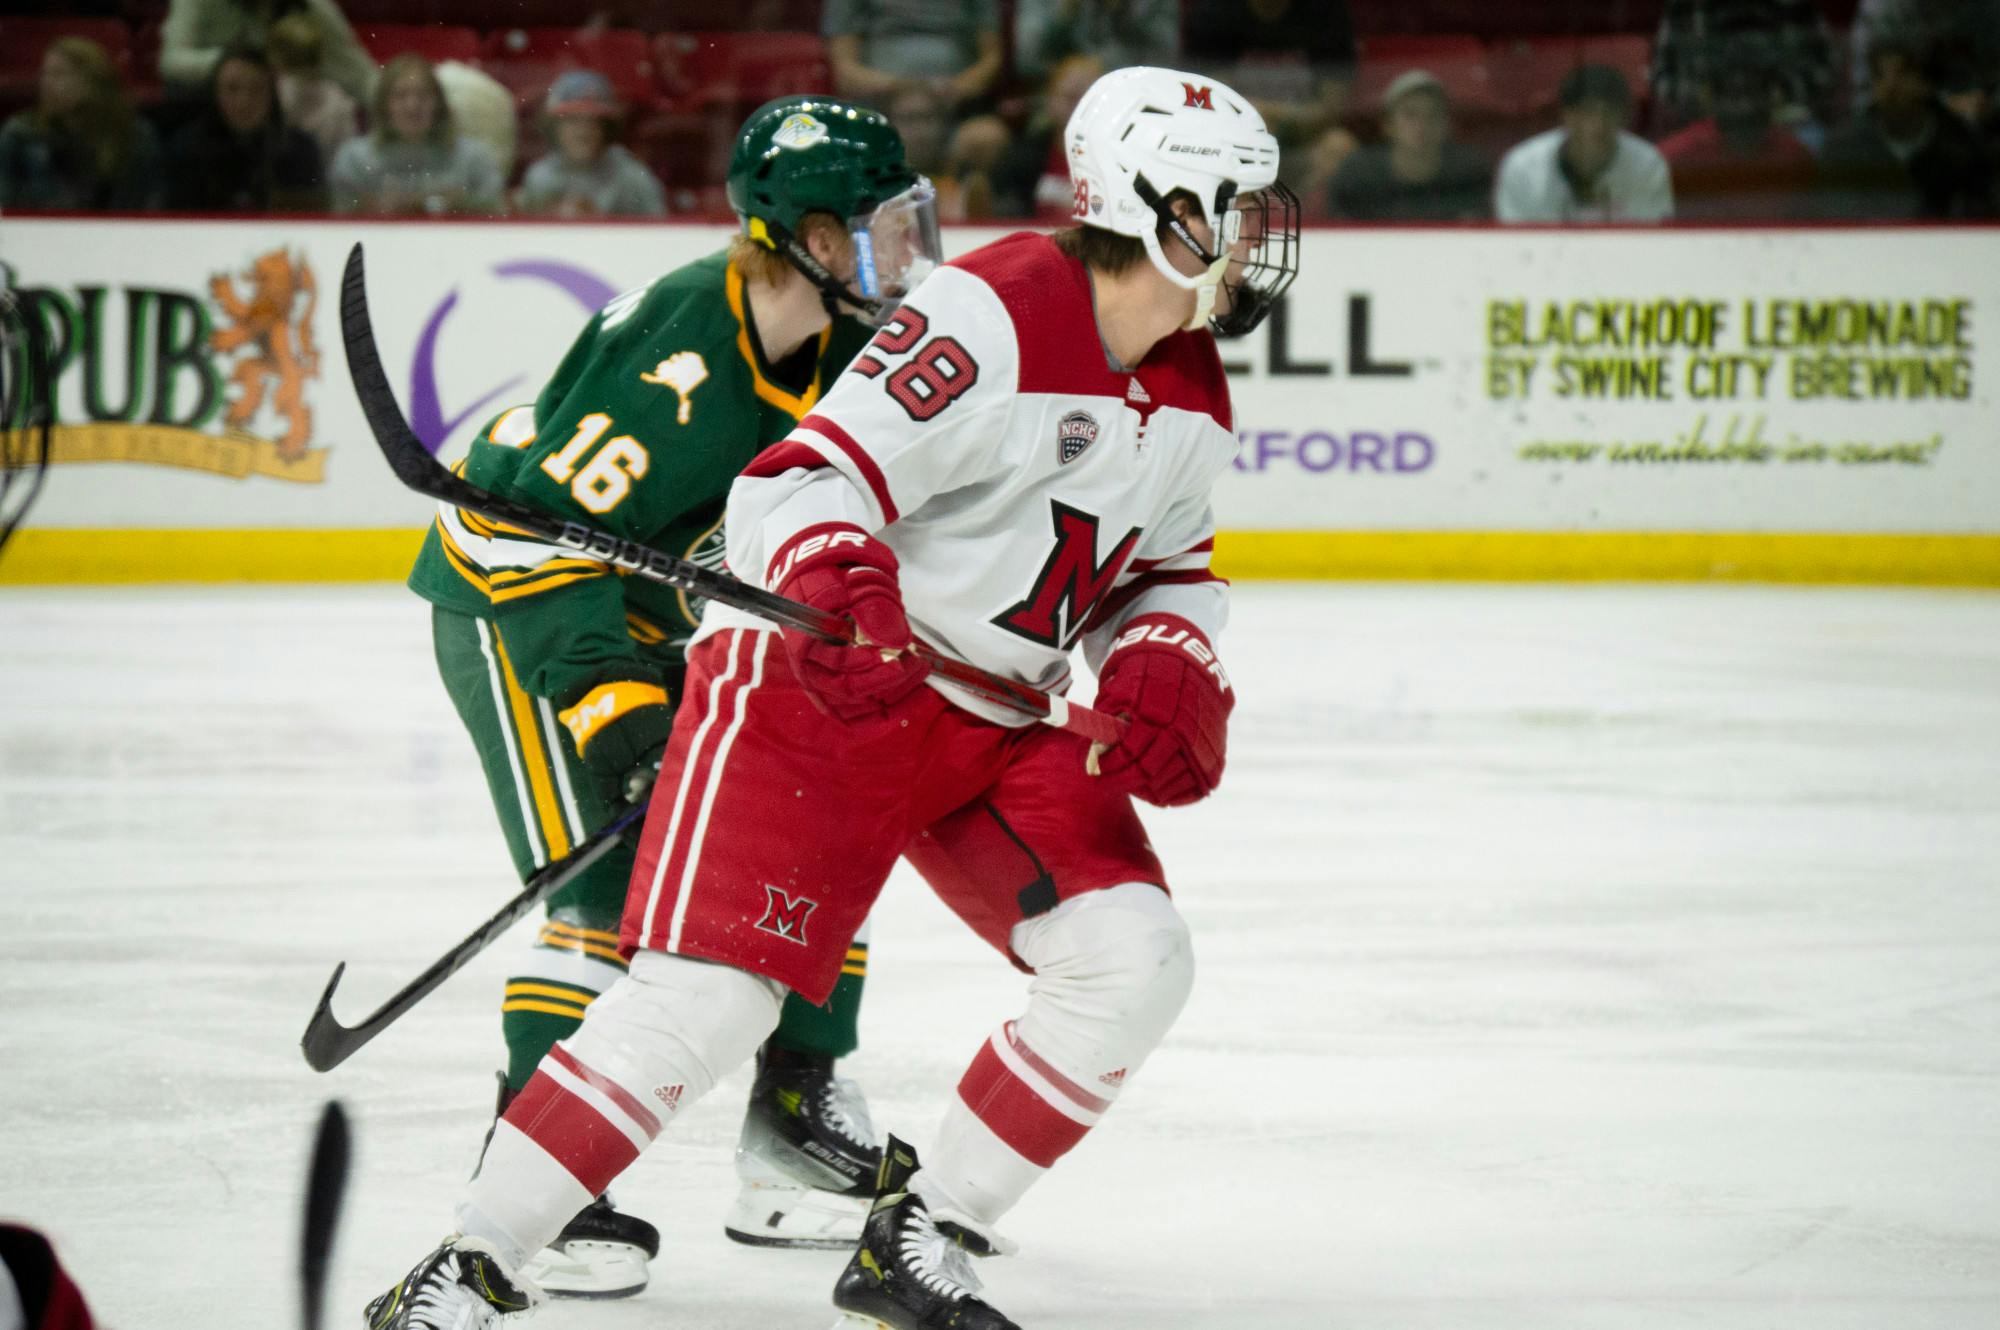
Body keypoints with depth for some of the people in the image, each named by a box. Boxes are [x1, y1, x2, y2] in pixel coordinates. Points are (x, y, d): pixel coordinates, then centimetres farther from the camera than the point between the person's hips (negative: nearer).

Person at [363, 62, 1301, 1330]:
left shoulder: (1194, 394, 7)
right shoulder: (989, 319, -20)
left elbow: (1173, 567, 21)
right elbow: (794, 486, -24)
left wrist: (1170, 666, 1)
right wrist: (831, 575, -45)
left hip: (1001, 720, 8)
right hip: (815, 684, -8)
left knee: (1134, 961, -7)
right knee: (705, 1000, -17)